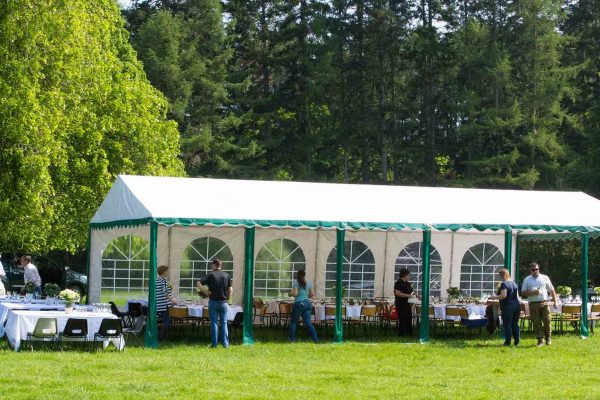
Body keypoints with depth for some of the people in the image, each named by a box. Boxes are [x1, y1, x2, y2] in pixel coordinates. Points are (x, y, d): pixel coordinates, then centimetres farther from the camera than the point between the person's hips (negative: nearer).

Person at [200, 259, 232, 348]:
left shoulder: (210, 275, -6)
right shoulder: (226, 275, 2)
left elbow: (199, 283, -13)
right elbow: (230, 290, 4)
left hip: (213, 301, -2)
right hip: (223, 302, 2)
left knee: (214, 323, 3)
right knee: (224, 323, 6)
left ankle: (214, 343, 3)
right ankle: (225, 343, 3)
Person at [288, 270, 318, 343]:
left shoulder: (296, 283, -5)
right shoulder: (309, 283, 8)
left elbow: (295, 294, -13)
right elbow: (312, 294, 8)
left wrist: (291, 293, 8)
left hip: (298, 303, -4)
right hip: (307, 303, 4)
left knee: (294, 322, 8)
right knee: (308, 322, 5)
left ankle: (292, 339, 7)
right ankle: (315, 339, -3)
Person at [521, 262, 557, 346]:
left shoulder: (545, 278, 10)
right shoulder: (527, 280, 10)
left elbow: (552, 290, 12)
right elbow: (523, 292, 6)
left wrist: (555, 301, 5)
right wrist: (532, 293, -10)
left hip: (544, 303, 0)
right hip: (533, 304, 0)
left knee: (547, 321, -6)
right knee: (536, 323, -1)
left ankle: (548, 339, 9)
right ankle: (540, 340, 4)